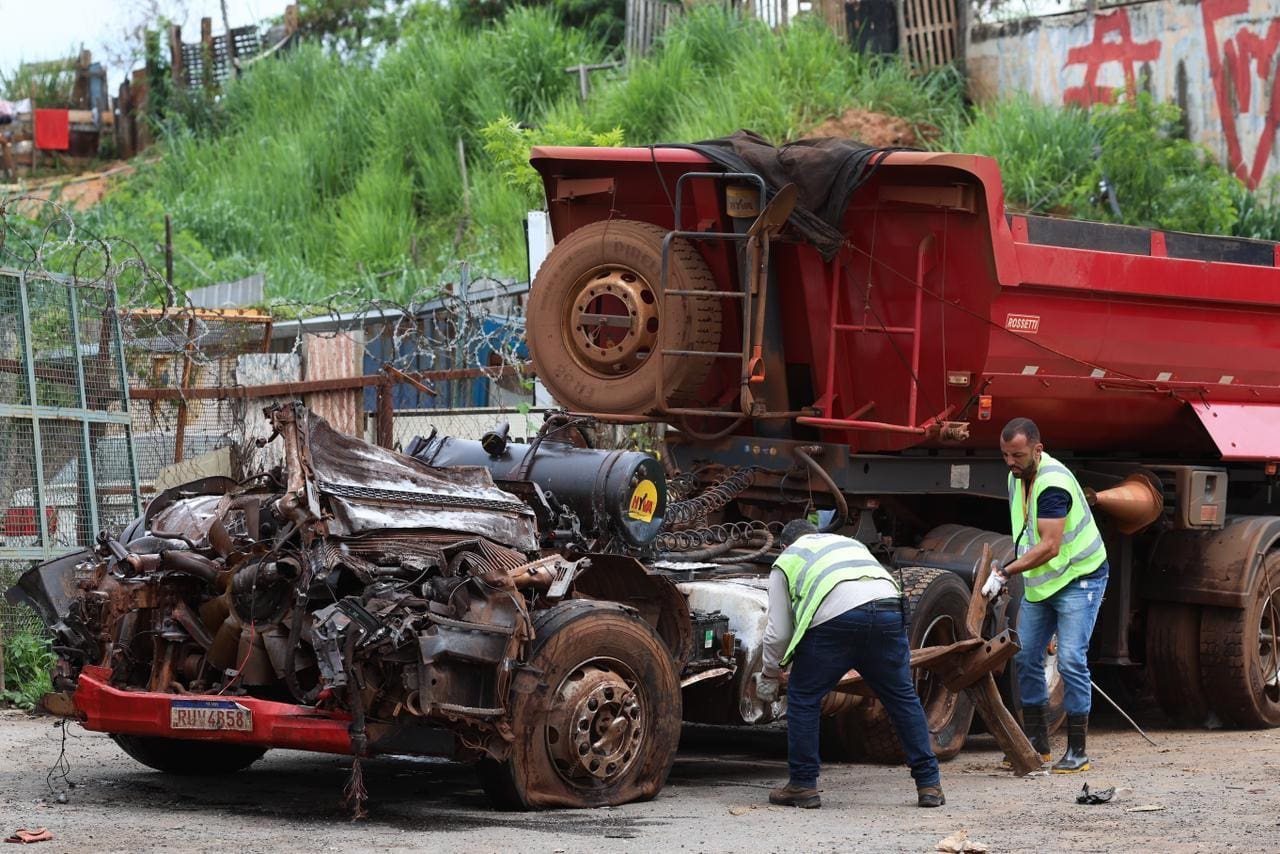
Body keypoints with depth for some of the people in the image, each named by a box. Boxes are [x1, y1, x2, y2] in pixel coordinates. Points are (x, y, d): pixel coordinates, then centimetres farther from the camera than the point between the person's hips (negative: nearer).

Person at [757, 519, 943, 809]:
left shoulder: (786, 562, 28)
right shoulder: (850, 543, 41)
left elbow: (778, 632, 20)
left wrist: (769, 675, 35)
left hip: (834, 614, -4)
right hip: (889, 607, 4)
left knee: (803, 698, 13)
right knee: (903, 697, 16)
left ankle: (803, 785, 14)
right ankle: (929, 784, 17)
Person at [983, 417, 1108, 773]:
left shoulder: (1052, 484, -27)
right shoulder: (1017, 476, 3)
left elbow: (1050, 547, -34)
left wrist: (1006, 573, -35)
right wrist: (1006, 565, 6)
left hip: (1079, 577, -9)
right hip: (1039, 582, 9)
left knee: (1071, 661, -14)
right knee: (1026, 658, 6)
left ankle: (1077, 751, -8)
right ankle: (1037, 744, 15)